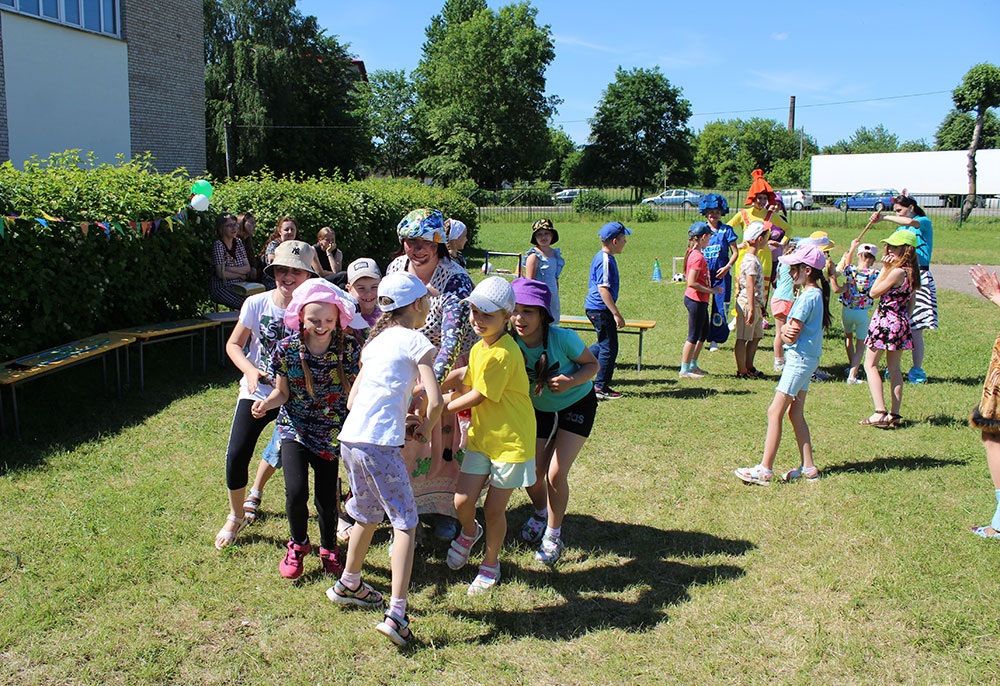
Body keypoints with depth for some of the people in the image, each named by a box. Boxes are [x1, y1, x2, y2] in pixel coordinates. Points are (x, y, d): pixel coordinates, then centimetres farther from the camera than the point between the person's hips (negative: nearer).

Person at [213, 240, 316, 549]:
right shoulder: (257, 304, -9)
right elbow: (233, 344, 2)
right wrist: (250, 370, -16)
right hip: (257, 391, 0)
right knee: (237, 455, -10)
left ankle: (255, 492, 46)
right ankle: (235, 517, 15)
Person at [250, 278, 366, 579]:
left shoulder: (349, 347, -12)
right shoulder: (287, 349, -12)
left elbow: (355, 391, -3)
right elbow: (282, 393, -2)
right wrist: (266, 403, -22)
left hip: (332, 431, 0)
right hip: (295, 427, 0)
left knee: (327, 497, 2)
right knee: (296, 491, -15)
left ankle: (329, 548, 34)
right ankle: (298, 544, 17)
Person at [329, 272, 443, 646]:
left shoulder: (375, 341, 20)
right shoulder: (415, 341, -1)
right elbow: (435, 401, -10)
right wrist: (425, 428, 10)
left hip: (350, 438, 7)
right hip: (380, 443, -7)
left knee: (367, 515, 25)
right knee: (405, 523, 1)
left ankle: (348, 586, 42)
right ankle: (396, 615, -6)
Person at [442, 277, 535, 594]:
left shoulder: (503, 354, -24)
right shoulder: (478, 348, 5)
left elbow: (477, 398, -19)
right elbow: (467, 388, 12)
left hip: (511, 440, -6)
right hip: (481, 436, 7)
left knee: (494, 509, 5)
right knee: (462, 502, 1)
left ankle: (490, 563, 30)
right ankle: (470, 532, 36)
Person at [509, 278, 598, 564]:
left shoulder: (563, 338, -30)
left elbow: (592, 364, -14)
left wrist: (571, 380, -33)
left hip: (577, 404, -3)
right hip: (538, 408, 3)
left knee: (556, 473, -12)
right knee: (532, 473, 2)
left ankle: (553, 534, 13)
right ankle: (540, 513, 39)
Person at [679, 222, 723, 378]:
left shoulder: (693, 253, 11)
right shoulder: (698, 257, -20)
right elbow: (691, 283, -25)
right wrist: (712, 291, -18)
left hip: (698, 300, 10)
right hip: (696, 300, -10)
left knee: (703, 334, 19)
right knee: (694, 336, -1)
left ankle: (693, 365, 29)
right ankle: (684, 370, 7)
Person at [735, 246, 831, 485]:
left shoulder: (808, 297, -17)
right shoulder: (816, 294, 14)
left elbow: (791, 336, -19)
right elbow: (791, 328, 10)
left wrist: (783, 332, 1)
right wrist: (785, 329, -11)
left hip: (800, 359, -10)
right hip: (806, 359, 10)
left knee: (775, 412, -8)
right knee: (795, 413, 13)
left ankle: (764, 469, -6)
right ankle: (808, 467, 17)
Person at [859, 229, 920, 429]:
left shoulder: (897, 272, -20)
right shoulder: (910, 272, 8)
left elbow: (874, 292, -12)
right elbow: (911, 301, 16)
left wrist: (884, 269, -10)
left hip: (886, 321, -9)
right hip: (901, 322, 9)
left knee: (870, 364, -1)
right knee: (894, 367, 13)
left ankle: (880, 413, -9)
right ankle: (895, 415, 15)